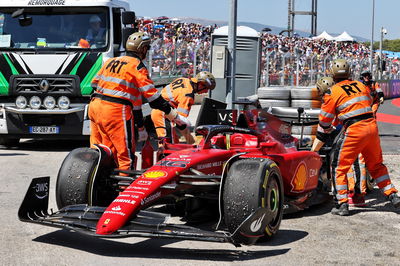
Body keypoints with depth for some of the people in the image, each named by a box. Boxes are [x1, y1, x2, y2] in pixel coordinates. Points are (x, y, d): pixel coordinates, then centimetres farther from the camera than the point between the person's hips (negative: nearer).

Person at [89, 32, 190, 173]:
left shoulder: (110, 61, 18)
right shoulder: (137, 66, -3)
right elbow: (153, 97, -6)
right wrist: (176, 116, 1)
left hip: (94, 106, 8)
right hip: (116, 110, -8)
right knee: (127, 155, 0)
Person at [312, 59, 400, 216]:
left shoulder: (332, 92, 0)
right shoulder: (361, 86, 14)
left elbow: (325, 122, 4)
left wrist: (315, 147, 14)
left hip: (354, 130, -5)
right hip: (372, 126, 5)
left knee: (339, 167, 5)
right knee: (376, 165, 22)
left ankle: (342, 204, 0)